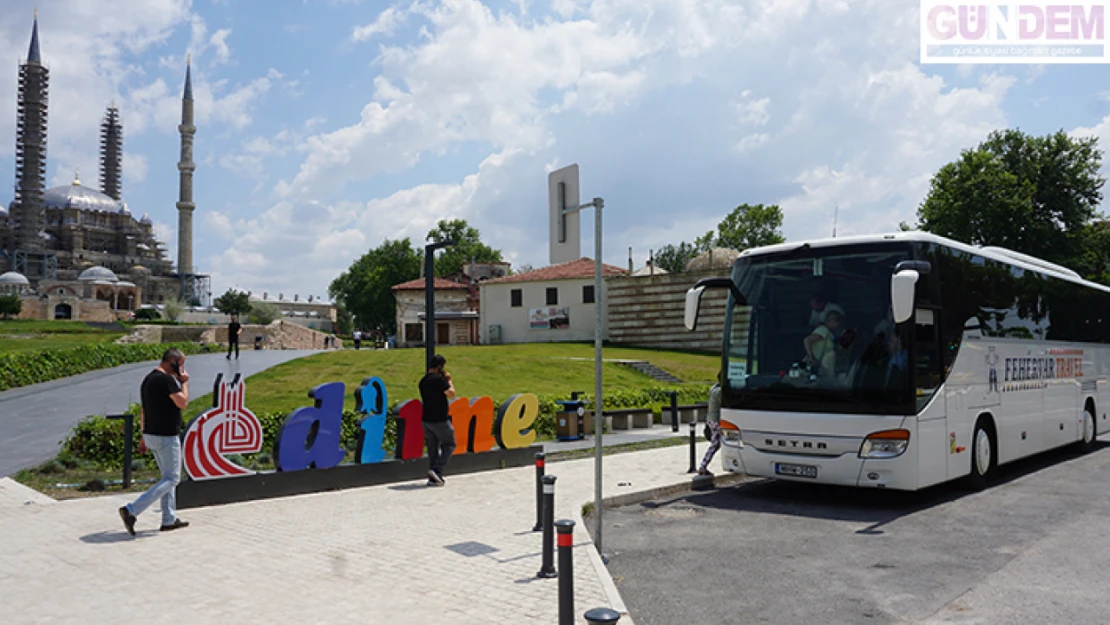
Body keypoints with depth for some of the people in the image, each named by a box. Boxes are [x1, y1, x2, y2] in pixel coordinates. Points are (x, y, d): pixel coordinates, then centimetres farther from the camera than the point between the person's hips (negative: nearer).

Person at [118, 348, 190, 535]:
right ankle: (132, 510, -10)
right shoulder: (166, 379, -18)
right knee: (171, 478, -3)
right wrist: (184, 382, -6)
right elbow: (183, 403, -19)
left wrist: (143, 437, 21)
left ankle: (169, 520, 20)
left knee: (168, 476, 17)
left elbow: (143, 411, 17)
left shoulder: (148, 379, 13)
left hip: (151, 434, 10)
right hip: (166, 436, -10)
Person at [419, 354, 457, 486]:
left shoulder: (423, 381, 12)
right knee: (449, 444, 6)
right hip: (439, 419, -8)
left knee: (432, 447, 11)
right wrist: (449, 380, 0)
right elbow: (451, 394, -12)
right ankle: (436, 470, -8)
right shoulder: (439, 379, -15)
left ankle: (433, 478, 12)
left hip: (426, 419, 8)